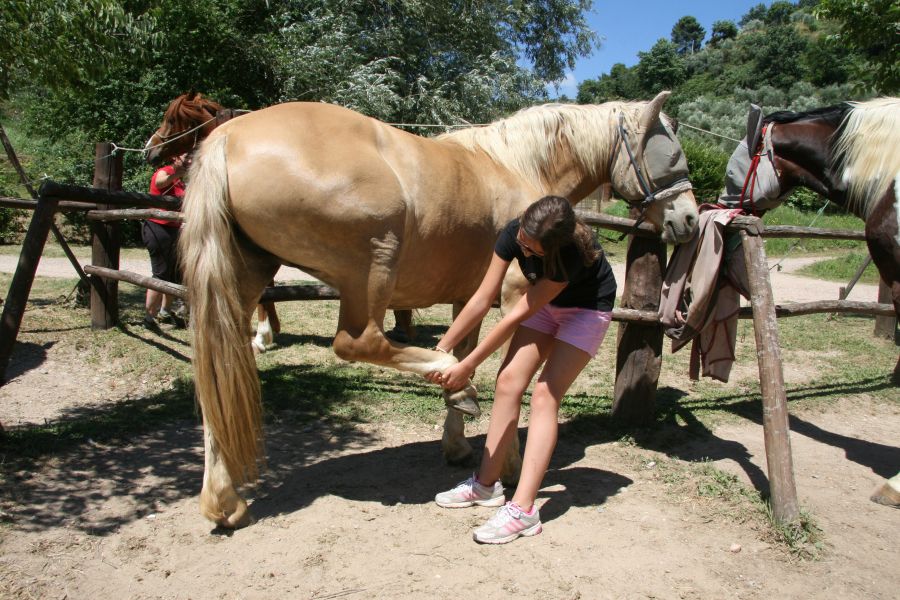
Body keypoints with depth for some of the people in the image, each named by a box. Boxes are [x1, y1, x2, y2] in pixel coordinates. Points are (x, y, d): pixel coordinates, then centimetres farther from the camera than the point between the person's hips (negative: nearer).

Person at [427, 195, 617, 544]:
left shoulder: (574, 254, -38)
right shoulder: (514, 233, -24)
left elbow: (517, 315, -34)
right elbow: (482, 299, -19)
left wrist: (468, 366, -29)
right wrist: (442, 349, -19)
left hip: (587, 310, -5)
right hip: (546, 303, 6)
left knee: (545, 392, -19)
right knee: (508, 381, -5)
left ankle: (523, 509, -20)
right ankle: (486, 483, 7)